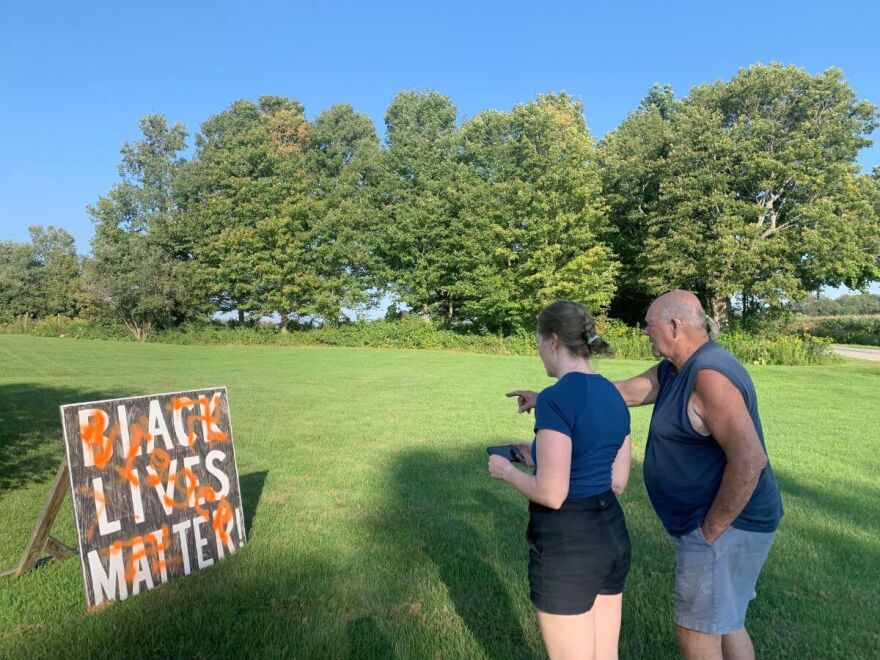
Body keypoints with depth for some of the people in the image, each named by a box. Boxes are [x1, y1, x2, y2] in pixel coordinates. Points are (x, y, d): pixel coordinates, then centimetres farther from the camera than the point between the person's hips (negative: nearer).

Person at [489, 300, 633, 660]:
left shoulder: (555, 398, -21)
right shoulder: (615, 396, 5)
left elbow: (551, 494, -24)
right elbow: (617, 482, 10)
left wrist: (507, 471, -5)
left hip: (567, 548, -8)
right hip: (611, 535, 8)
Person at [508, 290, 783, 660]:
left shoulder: (710, 375, -25)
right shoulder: (672, 370, 7)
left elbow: (749, 459, -30)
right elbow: (620, 392, 12)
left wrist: (712, 529, -21)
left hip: (725, 525, -10)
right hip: (717, 521, 10)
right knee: (725, 624, 22)